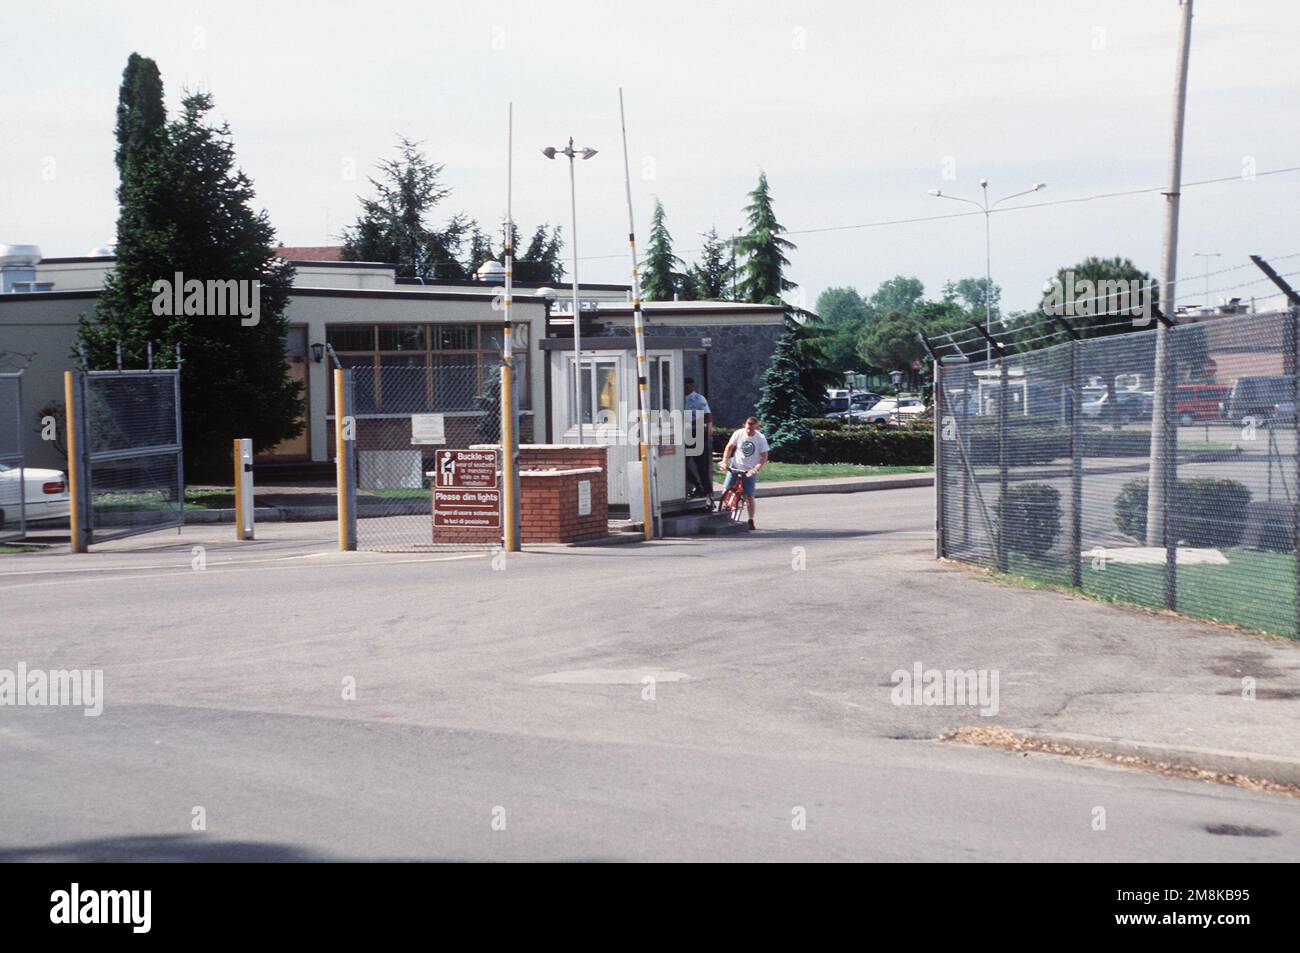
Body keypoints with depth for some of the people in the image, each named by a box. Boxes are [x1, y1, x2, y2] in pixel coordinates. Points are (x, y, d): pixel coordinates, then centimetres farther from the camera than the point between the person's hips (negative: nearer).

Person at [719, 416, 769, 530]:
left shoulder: (761, 439, -8)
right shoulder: (738, 434, -6)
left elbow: (764, 456, -7)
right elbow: (729, 448, -1)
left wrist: (756, 469, -20)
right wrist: (724, 462, -13)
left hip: (750, 471, -1)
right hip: (735, 468, 1)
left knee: (749, 496, -1)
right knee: (726, 490, -13)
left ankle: (751, 521, 11)